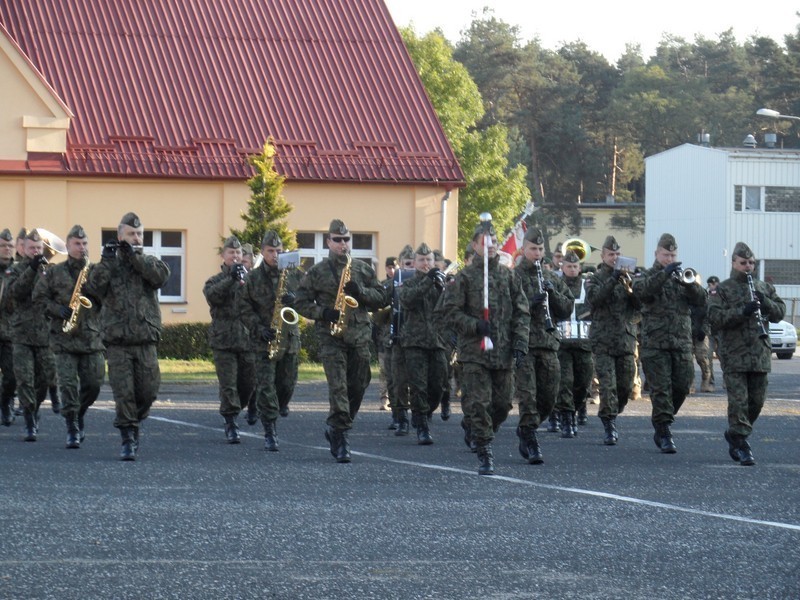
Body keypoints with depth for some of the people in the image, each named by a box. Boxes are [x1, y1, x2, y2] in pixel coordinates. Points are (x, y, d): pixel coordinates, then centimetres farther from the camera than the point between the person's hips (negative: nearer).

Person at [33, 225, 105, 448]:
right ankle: (72, 429, -2)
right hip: (64, 337, -2)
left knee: (93, 384, 1)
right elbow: (39, 296, 4)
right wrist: (58, 310, -11)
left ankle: (79, 415, 28)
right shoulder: (54, 273, 7)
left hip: (92, 337, 2)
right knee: (68, 384, -7)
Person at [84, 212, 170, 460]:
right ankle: (128, 441, 0)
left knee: (148, 393, 3)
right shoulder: (108, 264, 7)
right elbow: (92, 289, -10)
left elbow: (161, 276, -13)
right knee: (123, 394, -6)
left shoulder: (150, 262, 10)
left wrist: (134, 255, -16)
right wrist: (106, 260, -17)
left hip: (146, 340, 1)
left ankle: (134, 421, 30)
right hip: (117, 342, -1)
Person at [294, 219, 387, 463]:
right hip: (331, 336, -3)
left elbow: (381, 298, 11)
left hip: (359, 336, 3)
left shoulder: (364, 270, 12)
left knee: (358, 387, 8)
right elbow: (301, 303, 5)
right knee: (338, 387, -13)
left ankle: (336, 430, 27)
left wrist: (360, 291, -7)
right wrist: (323, 312, -12)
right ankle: (341, 440, -14)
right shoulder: (317, 272, 5)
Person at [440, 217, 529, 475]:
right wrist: (475, 326, -14)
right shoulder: (465, 276, 0)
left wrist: (520, 342, 0)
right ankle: (485, 455, -5)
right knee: (478, 403, -8)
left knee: (503, 403, 8)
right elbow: (450, 309, -2)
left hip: (504, 353, 4)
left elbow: (522, 311, 11)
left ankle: (477, 432, 33)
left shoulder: (509, 276, 10)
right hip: (474, 352, -4)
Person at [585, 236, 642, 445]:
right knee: (607, 386, -10)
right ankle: (609, 428, -6)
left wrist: (630, 288, -16)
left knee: (626, 387, 5)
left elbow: (640, 305, 2)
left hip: (627, 339, 3)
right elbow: (594, 298, -15)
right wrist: (612, 281, -24)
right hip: (603, 340, -3)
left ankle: (611, 418, 25)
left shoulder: (629, 278, 12)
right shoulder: (595, 279, 5)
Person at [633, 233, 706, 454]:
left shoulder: (682, 277, 15)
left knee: (682, 386, 5)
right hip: (655, 343, -4)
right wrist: (664, 274, -28)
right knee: (661, 388, -8)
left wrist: (687, 283, -18)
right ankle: (664, 435, -7)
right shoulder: (648, 276, 4)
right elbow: (640, 291, -19)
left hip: (681, 343, 4)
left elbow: (701, 299, 1)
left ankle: (661, 427, 23)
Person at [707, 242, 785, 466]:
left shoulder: (764, 288, 14)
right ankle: (741, 446, -6)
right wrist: (742, 311, -23)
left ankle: (734, 433, 29)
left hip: (760, 355, 5)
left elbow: (780, 313, 9)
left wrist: (765, 302, -11)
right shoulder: (723, 290, 0)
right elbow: (714, 317, -11)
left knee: (757, 401, 10)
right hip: (734, 354, -5)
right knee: (738, 401, -8)